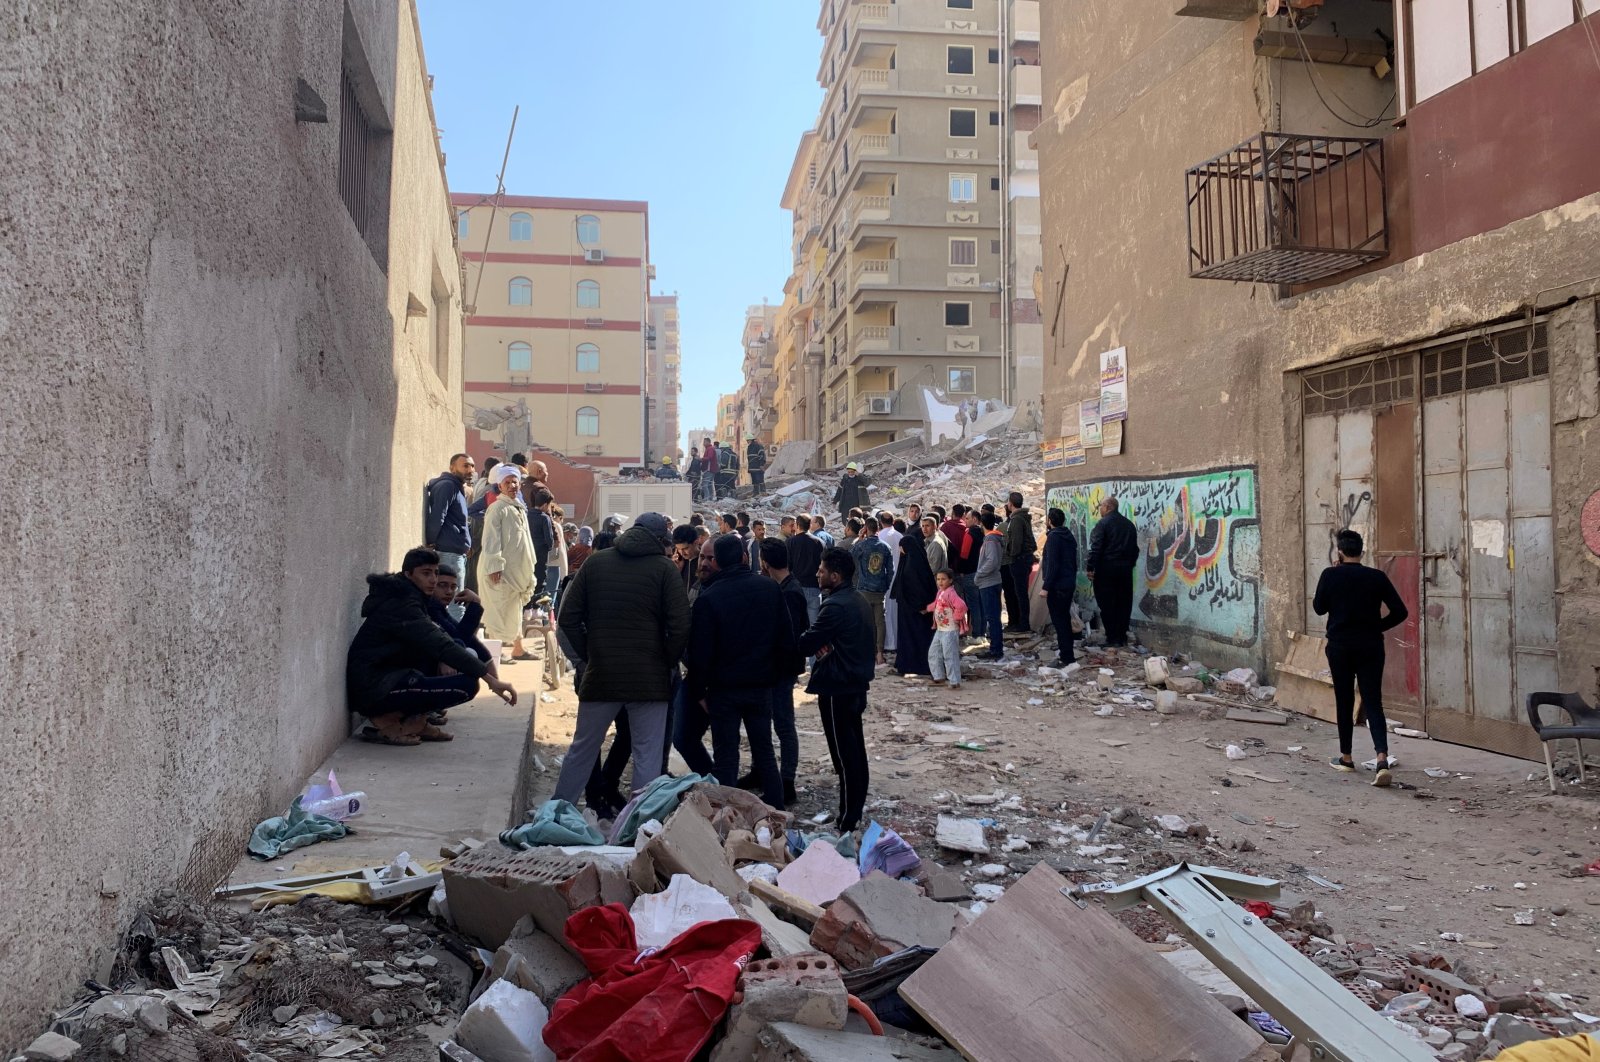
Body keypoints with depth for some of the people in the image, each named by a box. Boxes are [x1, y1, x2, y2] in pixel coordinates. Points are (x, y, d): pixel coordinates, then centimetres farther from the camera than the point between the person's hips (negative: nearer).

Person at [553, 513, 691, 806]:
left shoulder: (595, 562, 4)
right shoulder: (664, 568, -5)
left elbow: (568, 618, 3)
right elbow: (680, 628, -12)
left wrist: (588, 655, 10)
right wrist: (665, 663, 3)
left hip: (600, 675, 3)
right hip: (650, 679, -3)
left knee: (582, 748, 16)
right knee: (648, 755, 5)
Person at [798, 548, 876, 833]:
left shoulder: (835, 606, -21)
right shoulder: (858, 601, 10)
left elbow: (805, 643, -18)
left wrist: (818, 646, 2)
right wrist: (827, 646, -2)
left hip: (836, 689, -10)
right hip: (856, 684, 10)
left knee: (844, 755, -3)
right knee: (856, 751, 15)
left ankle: (847, 822, 4)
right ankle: (856, 812, 26)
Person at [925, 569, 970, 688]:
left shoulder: (950, 593, -20)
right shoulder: (940, 593, 10)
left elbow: (961, 606, -33)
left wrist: (956, 618, -22)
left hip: (950, 630, -10)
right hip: (939, 630, 10)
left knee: (950, 656, -7)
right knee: (933, 654, 16)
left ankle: (955, 682, -1)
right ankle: (939, 678, 27)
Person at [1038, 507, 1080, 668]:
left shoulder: (1053, 537, -15)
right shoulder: (1069, 536, 13)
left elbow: (1051, 564, -22)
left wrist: (1045, 586, -21)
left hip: (1057, 586, -9)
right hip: (1069, 584, 9)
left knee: (1059, 621, -7)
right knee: (1065, 619, 19)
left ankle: (1066, 657, -9)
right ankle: (1067, 652, 30)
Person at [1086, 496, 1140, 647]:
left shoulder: (1102, 523, -9)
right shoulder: (1129, 524, 13)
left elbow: (1096, 548, -15)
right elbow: (1135, 548, 16)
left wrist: (1090, 568, -12)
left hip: (1106, 568, -6)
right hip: (1125, 569, 6)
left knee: (1107, 604, -1)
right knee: (1124, 603, 10)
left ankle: (1112, 637, -2)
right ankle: (1122, 637, 14)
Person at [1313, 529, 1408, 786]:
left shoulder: (1330, 575, -7)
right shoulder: (1377, 577, -3)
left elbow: (1319, 608, 4)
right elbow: (1400, 612, -4)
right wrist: (1377, 626, 9)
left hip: (1340, 646, -1)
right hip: (1370, 647, 1)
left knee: (1344, 701, 12)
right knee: (1373, 702, 0)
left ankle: (1345, 757, 21)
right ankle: (1382, 758, -16)